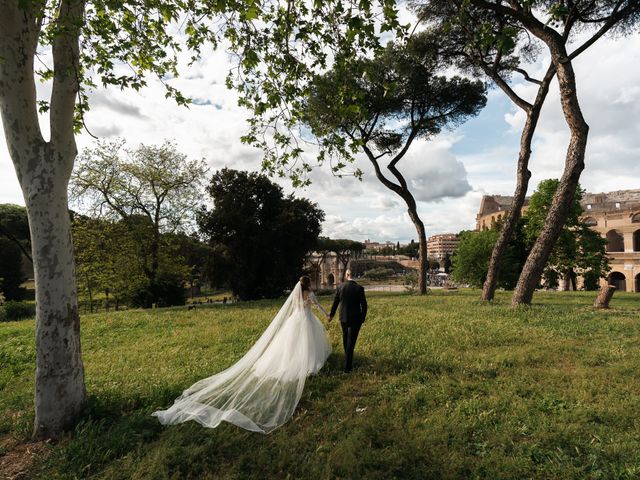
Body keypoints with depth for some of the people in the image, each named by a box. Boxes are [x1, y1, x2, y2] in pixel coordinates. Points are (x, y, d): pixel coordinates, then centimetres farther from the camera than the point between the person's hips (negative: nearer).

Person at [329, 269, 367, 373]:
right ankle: (347, 366, 7)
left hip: (343, 318, 3)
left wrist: (331, 315, 19)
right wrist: (362, 318, 4)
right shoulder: (359, 288, -14)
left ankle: (348, 360, 44)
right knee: (351, 342, 4)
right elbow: (364, 305, -11)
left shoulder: (339, 287, -6)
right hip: (355, 319, -3)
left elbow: (335, 303, 4)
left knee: (345, 339, 24)